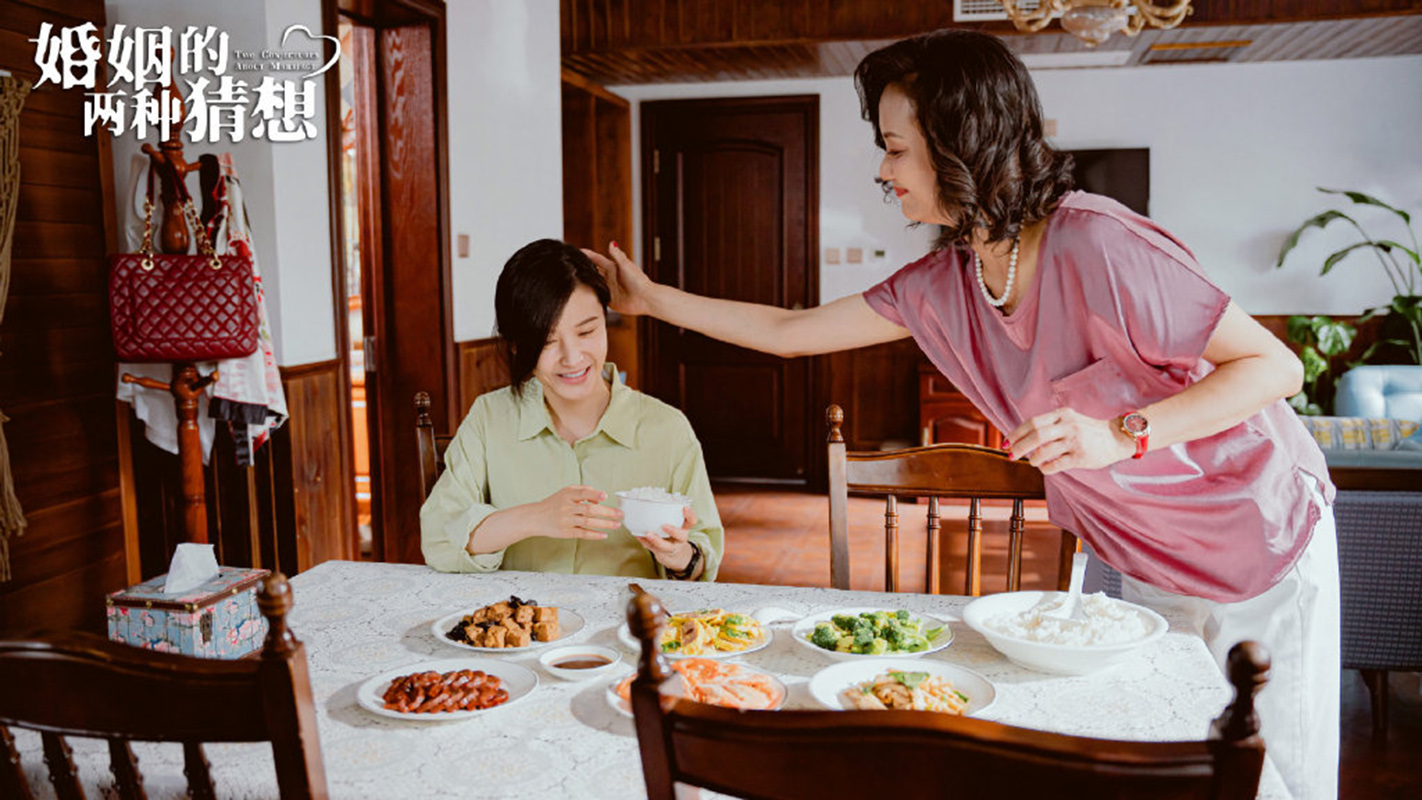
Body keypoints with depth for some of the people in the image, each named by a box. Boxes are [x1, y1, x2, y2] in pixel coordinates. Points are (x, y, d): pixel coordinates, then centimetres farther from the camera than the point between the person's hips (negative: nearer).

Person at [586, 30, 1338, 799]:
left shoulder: (1096, 245, -28)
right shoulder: (941, 285, -6)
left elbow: (1277, 367, -23)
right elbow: (791, 332, 4)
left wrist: (1121, 434, -35)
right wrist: (652, 298, 9)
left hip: (1264, 551, -5)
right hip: (1146, 566, 6)